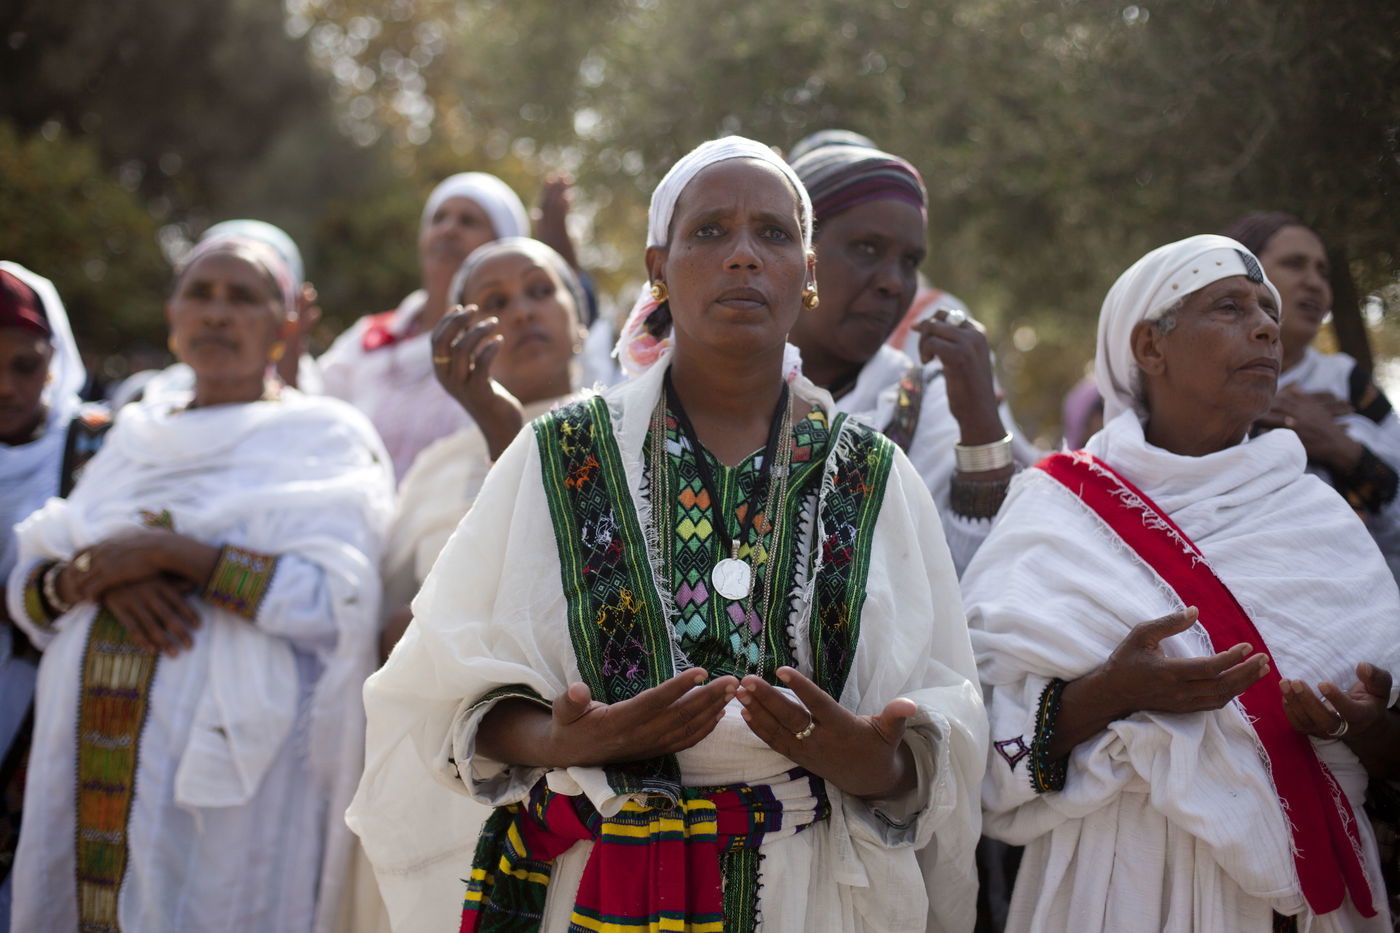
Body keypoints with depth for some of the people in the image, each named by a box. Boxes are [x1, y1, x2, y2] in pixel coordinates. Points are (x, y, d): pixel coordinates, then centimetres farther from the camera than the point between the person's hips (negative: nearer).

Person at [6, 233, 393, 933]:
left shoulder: (323, 438, 1)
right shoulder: (133, 438, 16)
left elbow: (337, 603, -14)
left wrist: (174, 552, -16)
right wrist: (93, 577, -10)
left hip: (223, 764, -4)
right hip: (88, 764, 5)